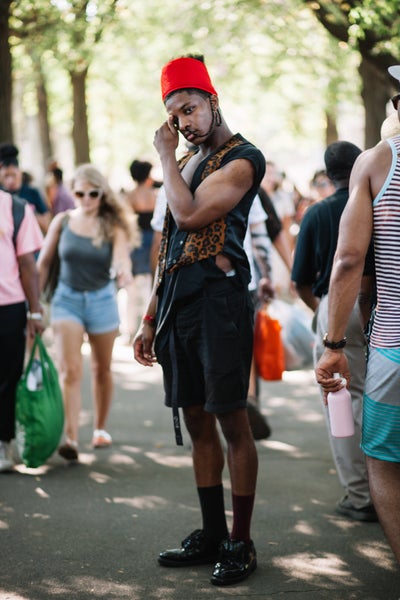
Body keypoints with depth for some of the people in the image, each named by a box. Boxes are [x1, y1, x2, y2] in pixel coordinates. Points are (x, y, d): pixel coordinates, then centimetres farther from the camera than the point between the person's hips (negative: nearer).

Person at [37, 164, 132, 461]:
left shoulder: (112, 226, -6)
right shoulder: (62, 221, -2)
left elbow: (121, 256, -24)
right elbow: (44, 262, 5)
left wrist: (123, 270, -47)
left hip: (102, 300, 0)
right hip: (67, 299, 0)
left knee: (102, 368, 14)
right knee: (70, 370, -12)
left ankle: (101, 428, 32)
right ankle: (71, 438, -16)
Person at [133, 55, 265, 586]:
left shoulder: (243, 159, -6)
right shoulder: (187, 162, 19)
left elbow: (189, 216, -20)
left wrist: (166, 157, -5)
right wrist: (150, 318, 18)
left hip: (217, 296, -8)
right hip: (176, 301, 8)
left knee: (231, 421, -3)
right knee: (197, 421, 10)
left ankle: (241, 543, 4)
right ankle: (212, 533, 19)